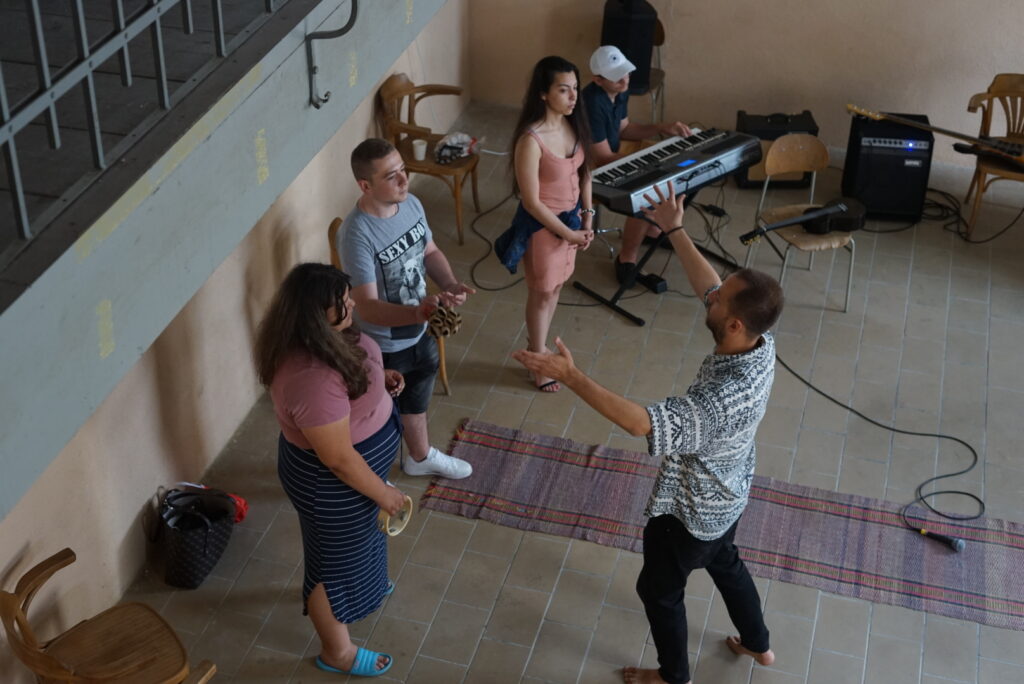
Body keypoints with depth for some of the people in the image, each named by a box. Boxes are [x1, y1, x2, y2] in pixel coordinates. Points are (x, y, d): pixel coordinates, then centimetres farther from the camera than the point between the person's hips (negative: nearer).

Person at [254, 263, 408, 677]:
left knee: (357, 538, 35)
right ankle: (337, 652, 39)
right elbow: (339, 458, -31)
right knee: (337, 556, 15)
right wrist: (383, 492, -18)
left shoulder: (320, 339, -13)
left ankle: (359, 581, 65)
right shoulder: (313, 378, -41)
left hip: (352, 462, 9)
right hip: (333, 481, -9)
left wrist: (377, 378, -2)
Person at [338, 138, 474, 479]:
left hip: (420, 332, 7)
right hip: (383, 346, -7)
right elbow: (366, 307, -36)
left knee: (417, 398, 31)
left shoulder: (411, 204, -11)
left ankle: (421, 457, 58)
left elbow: (430, 252, 6)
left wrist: (450, 283, -14)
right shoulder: (357, 234, -34)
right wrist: (415, 312, -52)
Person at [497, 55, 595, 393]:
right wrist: (568, 234, -17)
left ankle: (538, 345, 46)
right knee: (542, 293, 13)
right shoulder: (531, 140, -30)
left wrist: (587, 216, 1)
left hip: (570, 218, 7)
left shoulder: (573, 123, -7)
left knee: (556, 287, 24)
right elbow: (532, 202, -24)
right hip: (541, 225, -7)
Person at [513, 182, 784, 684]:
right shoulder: (761, 342, -20)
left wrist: (570, 376, -46)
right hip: (726, 495, 8)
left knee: (659, 589, 20)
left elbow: (641, 422, -48)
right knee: (724, 564, 35)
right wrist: (675, 232, -4)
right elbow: (710, 289, -4)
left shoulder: (725, 398, -44)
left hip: (693, 509, -8)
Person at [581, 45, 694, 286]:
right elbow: (603, 157, -26)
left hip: (610, 160, 9)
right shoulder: (592, 103, -31)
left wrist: (662, 128, 1)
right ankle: (627, 257, -6)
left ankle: (652, 230, 24)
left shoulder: (620, 90, -2)